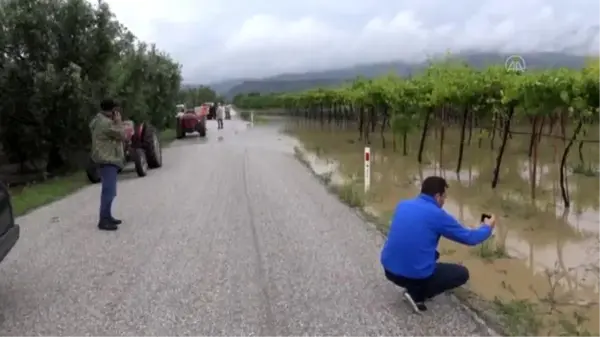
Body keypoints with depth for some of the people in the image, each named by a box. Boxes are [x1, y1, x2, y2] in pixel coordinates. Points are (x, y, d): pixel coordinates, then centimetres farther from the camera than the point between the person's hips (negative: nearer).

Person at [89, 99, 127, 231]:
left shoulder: (100, 120, 15)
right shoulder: (106, 123, -19)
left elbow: (114, 136, 18)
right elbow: (122, 135, -16)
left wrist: (116, 122, 8)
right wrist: (118, 121, -6)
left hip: (108, 159, 11)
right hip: (107, 160, -11)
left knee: (109, 190, 17)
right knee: (109, 191, -12)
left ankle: (107, 217, 25)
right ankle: (103, 221, -10)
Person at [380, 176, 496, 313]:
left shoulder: (402, 205, 6)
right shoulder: (438, 215, -10)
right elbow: (469, 238, 3)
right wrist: (487, 227, 22)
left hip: (389, 270, 7)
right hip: (415, 275, -7)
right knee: (462, 273, 15)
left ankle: (413, 288, 15)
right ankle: (417, 294, 2)